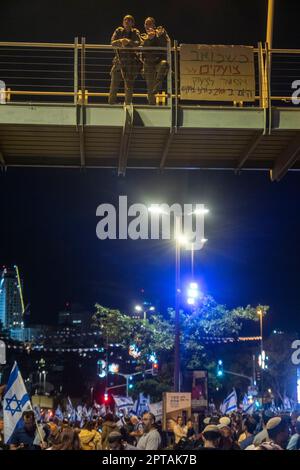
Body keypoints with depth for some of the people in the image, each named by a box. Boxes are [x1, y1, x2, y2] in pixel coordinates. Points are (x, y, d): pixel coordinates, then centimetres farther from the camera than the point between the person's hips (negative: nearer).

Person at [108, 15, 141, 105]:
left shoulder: (135, 32, 5)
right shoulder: (118, 31, 8)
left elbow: (138, 43, -13)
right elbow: (112, 42, -4)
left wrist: (128, 41, -30)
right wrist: (120, 41, -24)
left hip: (131, 60, -1)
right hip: (119, 59, 1)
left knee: (129, 83, -2)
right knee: (114, 82, 1)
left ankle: (128, 103, 7)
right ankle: (111, 101, 11)